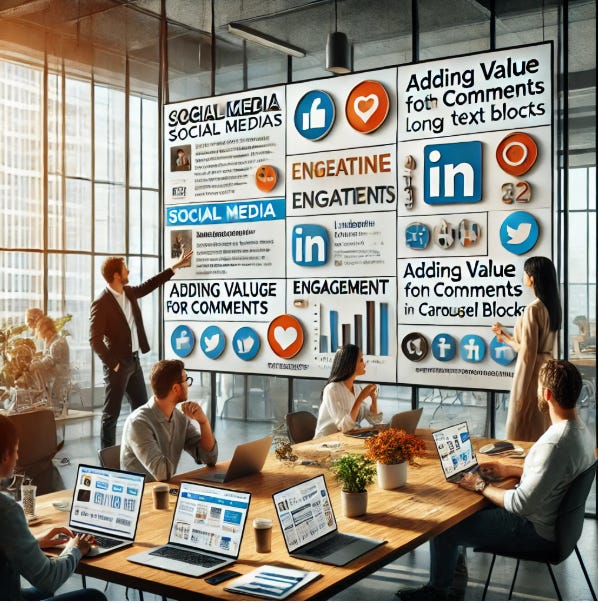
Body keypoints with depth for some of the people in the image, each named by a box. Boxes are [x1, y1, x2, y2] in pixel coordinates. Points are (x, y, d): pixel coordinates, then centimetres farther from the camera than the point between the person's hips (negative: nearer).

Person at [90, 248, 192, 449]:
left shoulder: (128, 292, 6)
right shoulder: (101, 303, -17)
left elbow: (148, 285, 22)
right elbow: (95, 340, -17)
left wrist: (175, 266, 22)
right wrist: (112, 364, -16)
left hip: (134, 360, 8)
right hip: (118, 364, -8)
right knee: (111, 413, 1)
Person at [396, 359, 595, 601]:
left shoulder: (555, 443, -34)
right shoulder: (580, 429, -2)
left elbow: (522, 504, -29)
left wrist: (482, 486, -15)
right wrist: (510, 470, 10)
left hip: (533, 531, -10)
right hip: (552, 517, 10)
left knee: (443, 528, 0)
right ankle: (456, 579, 28)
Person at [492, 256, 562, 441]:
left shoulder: (533, 309, -19)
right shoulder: (552, 306, 8)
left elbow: (528, 353, -19)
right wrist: (505, 335, 16)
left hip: (533, 371, -9)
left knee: (524, 433, 1)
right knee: (542, 429, 16)